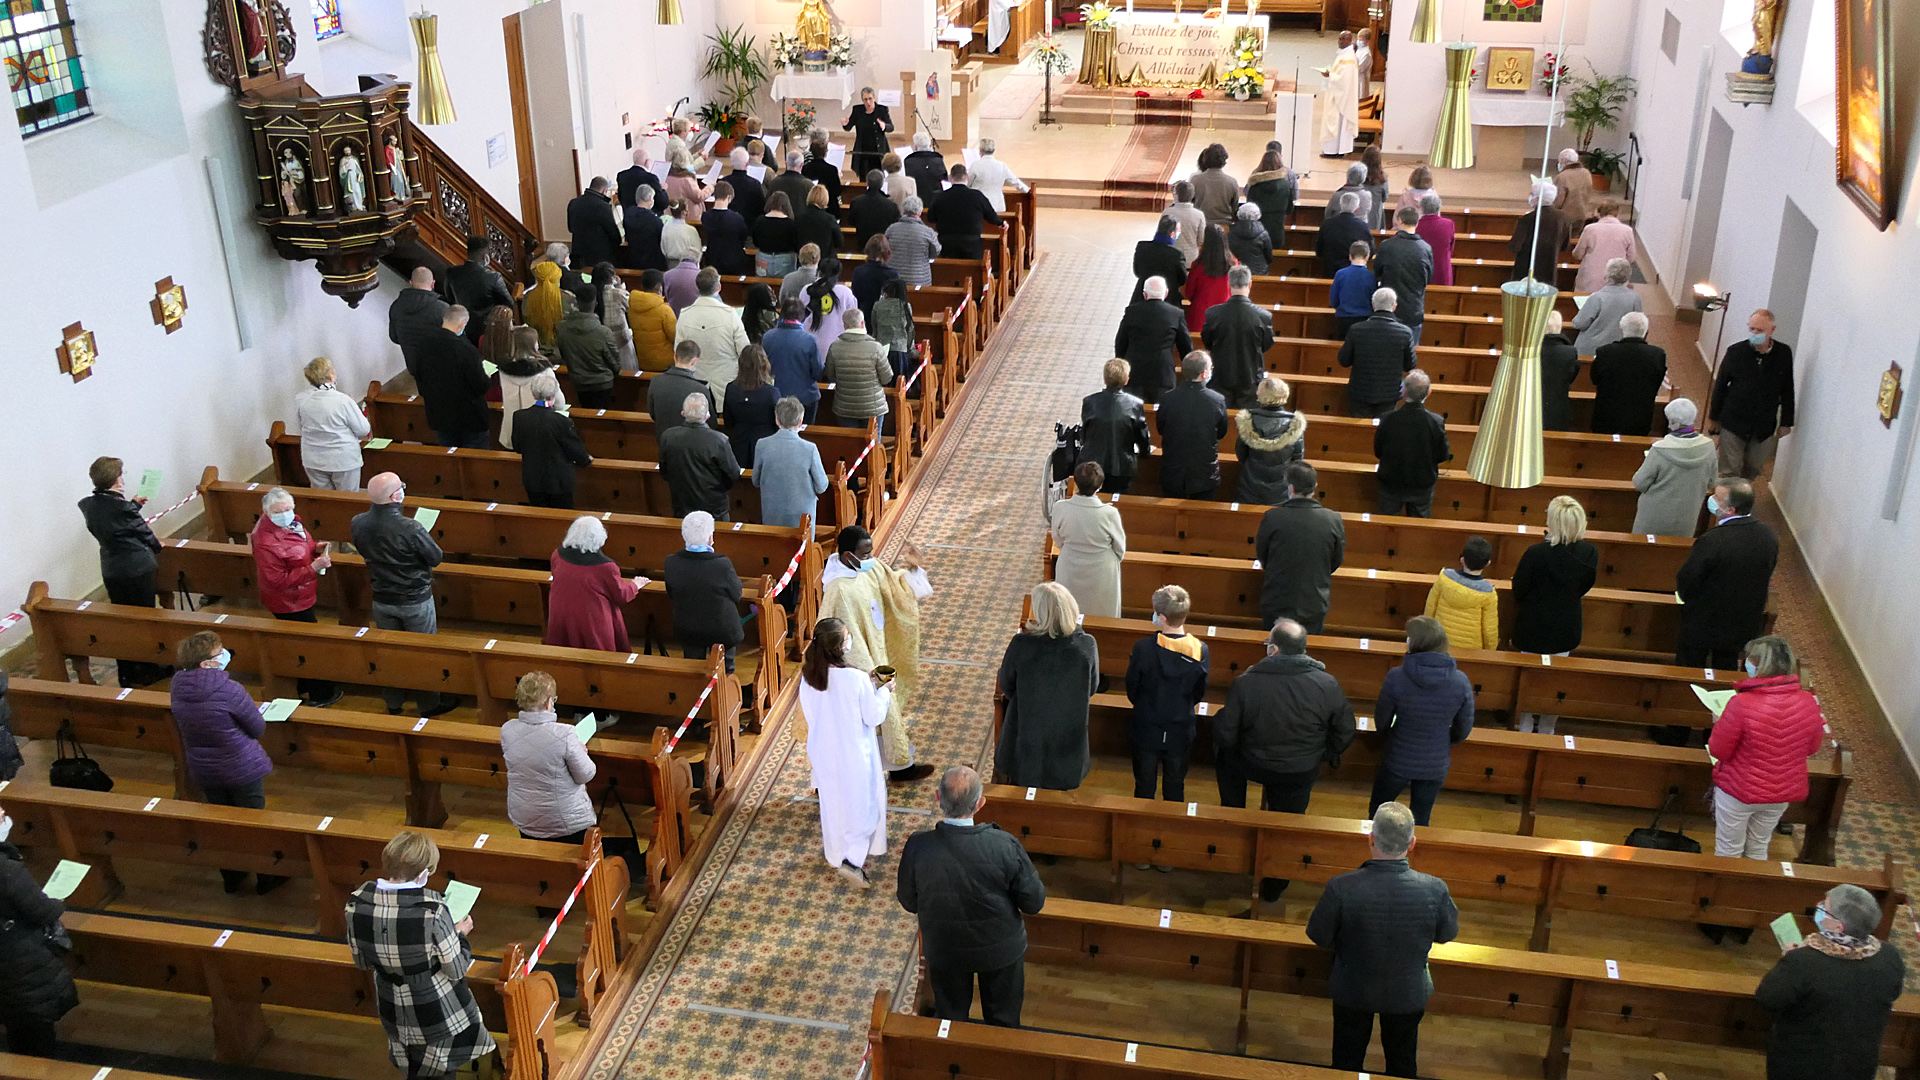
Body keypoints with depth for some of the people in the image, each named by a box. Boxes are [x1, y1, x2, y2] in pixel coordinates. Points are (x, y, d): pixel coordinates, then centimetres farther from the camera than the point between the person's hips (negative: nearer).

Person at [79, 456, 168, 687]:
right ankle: (148, 671, 18)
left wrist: (133, 503, 21)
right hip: (138, 570, -6)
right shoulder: (123, 508, -23)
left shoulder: (87, 505, -3)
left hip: (110, 571, 7)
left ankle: (127, 674, 23)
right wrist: (157, 547, 11)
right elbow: (144, 533, -9)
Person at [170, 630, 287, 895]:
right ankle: (265, 879, 31)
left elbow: (181, 727, 7)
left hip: (203, 771, 5)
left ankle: (231, 879, 39)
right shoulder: (229, 690, -30)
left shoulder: (177, 688, -10)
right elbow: (259, 728, -18)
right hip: (242, 770, -5)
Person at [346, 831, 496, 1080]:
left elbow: (362, 962, -2)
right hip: (438, 1009, -4)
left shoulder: (356, 904, -19)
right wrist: (460, 934, -2)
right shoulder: (433, 909, -33)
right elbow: (455, 970, -20)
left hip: (393, 1012, 4)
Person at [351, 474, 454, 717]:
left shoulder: (358, 524, -14)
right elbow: (436, 558, -17)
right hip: (415, 601, -5)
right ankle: (429, 704, 30)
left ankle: (393, 703, 36)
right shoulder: (409, 528, -31)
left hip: (381, 601, 5)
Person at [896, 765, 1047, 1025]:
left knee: (950, 1018, 29)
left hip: (943, 951, 1)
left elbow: (909, 903, -10)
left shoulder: (917, 847, -28)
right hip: (1000, 950, -1)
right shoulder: (1005, 846, -31)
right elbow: (1034, 903, -17)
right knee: (1003, 1020, 27)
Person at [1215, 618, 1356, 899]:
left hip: (1254, 766, -1)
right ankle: (1273, 888, 41)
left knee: (1226, 756, 32)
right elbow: (1345, 733, -5)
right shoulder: (1327, 685, -17)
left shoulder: (1245, 683, -22)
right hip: (1302, 773, 1)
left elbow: (1225, 735, -14)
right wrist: (1323, 756, 14)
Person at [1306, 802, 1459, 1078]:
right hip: (1408, 993, 1)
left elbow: (1319, 936, -17)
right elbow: (1447, 934, -9)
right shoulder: (1434, 890, -29)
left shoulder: (1341, 889, -34)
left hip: (1352, 992, -1)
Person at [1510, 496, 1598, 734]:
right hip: (1567, 628, 3)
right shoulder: (1590, 553, -15)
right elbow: (1585, 587, 1)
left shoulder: (1535, 553, -27)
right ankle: (1546, 729, 33)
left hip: (1534, 627, -3)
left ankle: (1525, 727, 29)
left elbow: (1518, 591, -16)